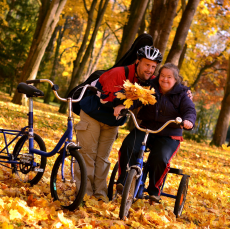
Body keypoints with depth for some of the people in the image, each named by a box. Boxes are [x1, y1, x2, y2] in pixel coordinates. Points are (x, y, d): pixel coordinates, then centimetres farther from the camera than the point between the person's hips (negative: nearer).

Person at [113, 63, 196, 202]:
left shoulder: (181, 95, 3)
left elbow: (190, 110, -11)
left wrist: (188, 121, -36)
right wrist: (122, 106, -29)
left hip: (168, 136, -2)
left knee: (160, 158, -28)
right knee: (128, 147, -24)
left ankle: (154, 190, -7)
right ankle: (123, 181, -14)